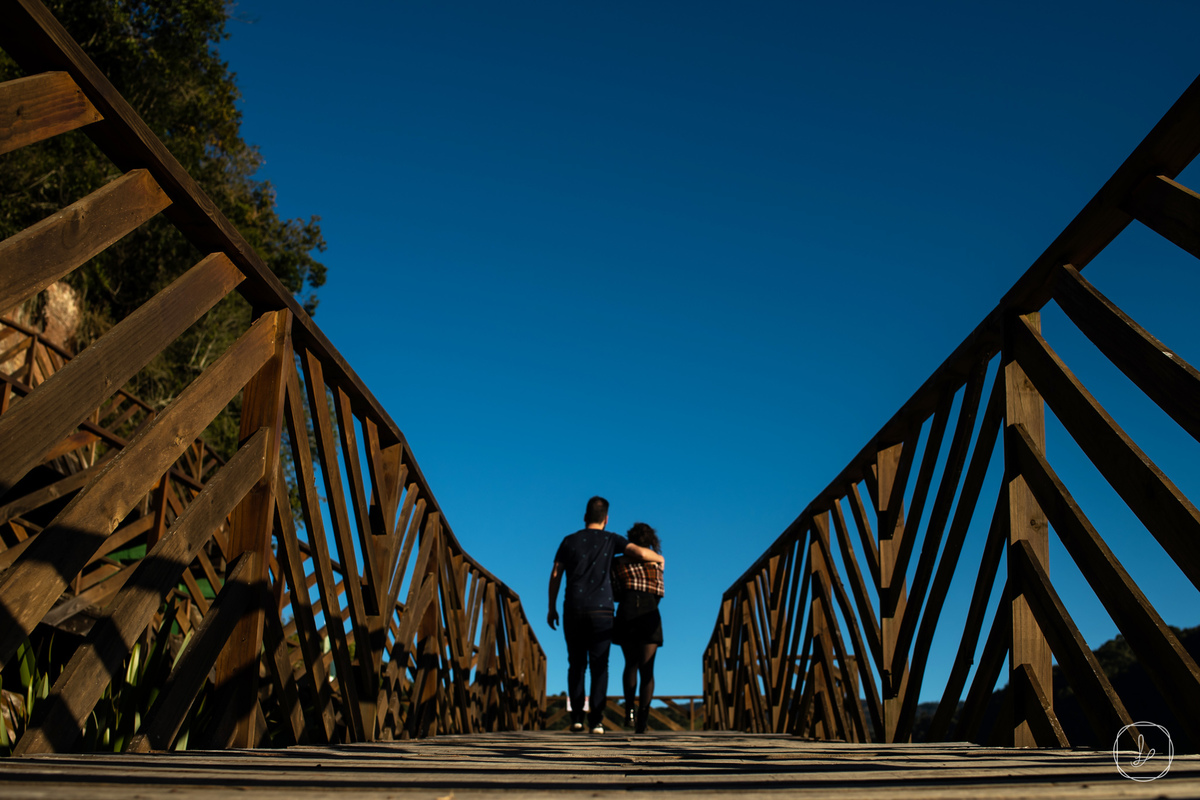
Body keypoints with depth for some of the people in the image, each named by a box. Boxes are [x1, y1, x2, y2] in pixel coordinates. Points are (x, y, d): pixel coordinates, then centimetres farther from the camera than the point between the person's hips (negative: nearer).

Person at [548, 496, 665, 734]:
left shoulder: (569, 541, 8)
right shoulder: (611, 540, 4)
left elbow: (555, 576, 6)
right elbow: (641, 552, -9)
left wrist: (552, 608, 14)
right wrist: (659, 557, 12)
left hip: (573, 610, 2)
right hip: (601, 611, -1)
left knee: (576, 665, 10)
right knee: (599, 666, 1)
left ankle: (577, 718, 3)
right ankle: (596, 720, -8)